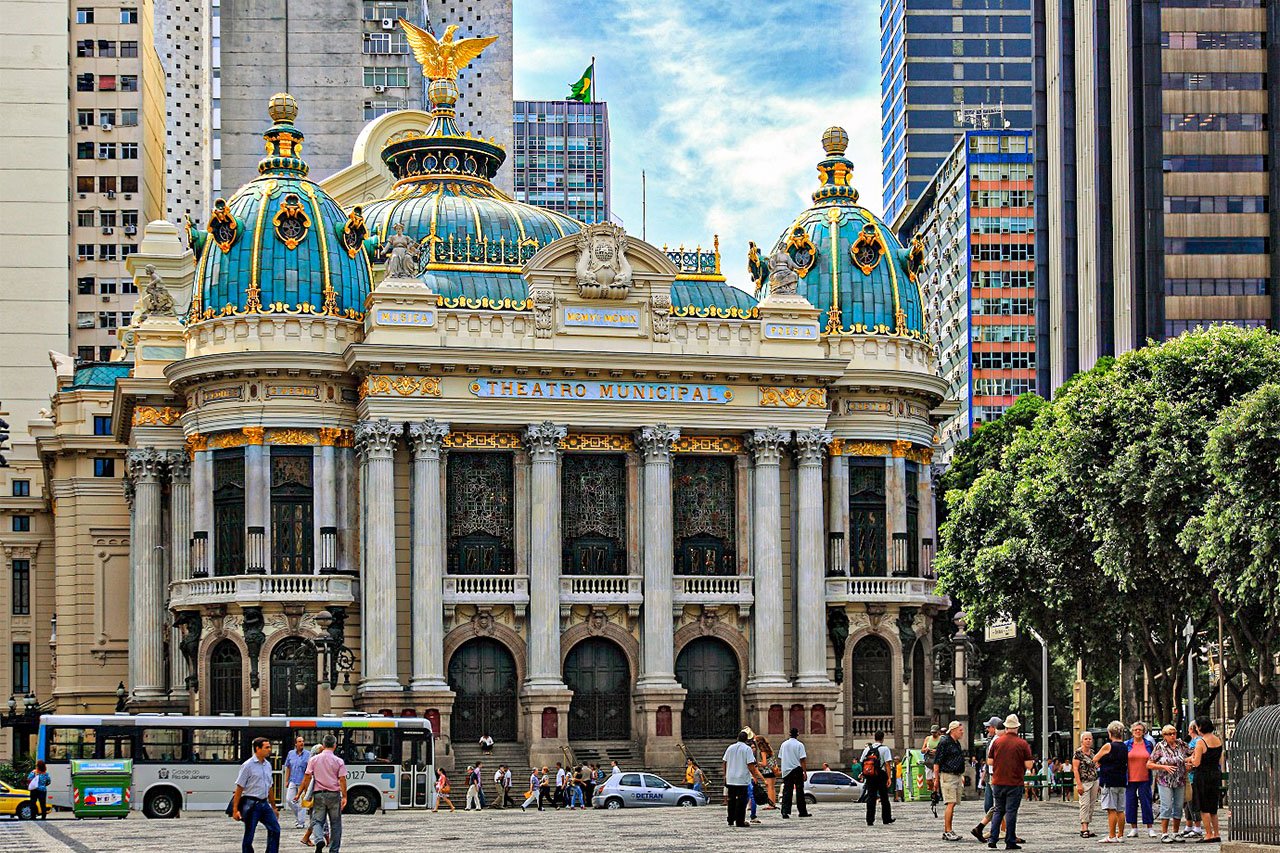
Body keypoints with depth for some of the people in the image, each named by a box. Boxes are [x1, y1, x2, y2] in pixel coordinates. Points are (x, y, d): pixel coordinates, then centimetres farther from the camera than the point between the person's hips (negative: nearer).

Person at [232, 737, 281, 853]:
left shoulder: (267, 765, 12)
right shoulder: (248, 765, -8)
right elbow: (239, 788, -9)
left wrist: (273, 806, 22)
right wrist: (235, 809, -13)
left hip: (264, 803, 6)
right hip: (251, 804, -6)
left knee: (275, 829, -4)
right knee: (249, 836, 0)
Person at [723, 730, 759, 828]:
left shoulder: (730, 748, 8)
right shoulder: (747, 749, -8)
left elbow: (724, 762, 12)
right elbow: (750, 765, -14)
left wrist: (725, 775, 22)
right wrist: (755, 775, -4)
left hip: (730, 779, 5)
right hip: (742, 779, -5)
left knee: (732, 800, 14)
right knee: (741, 801, -3)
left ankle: (731, 820, 17)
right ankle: (740, 821, -6)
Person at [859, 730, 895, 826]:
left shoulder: (867, 749, 7)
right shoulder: (884, 749, -5)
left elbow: (861, 762, 9)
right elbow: (887, 763, -12)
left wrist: (863, 775, 19)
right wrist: (889, 778, -12)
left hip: (869, 777, 3)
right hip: (881, 775, -3)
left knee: (871, 798, 3)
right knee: (884, 798, 9)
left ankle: (870, 820, -3)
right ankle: (886, 819, 16)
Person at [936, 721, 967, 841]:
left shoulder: (957, 743, 18)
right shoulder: (944, 742, -9)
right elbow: (936, 762, -11)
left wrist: (961, 776, 24)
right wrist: (936, 779, -13)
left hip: (956, 776, 9)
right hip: (947, 776, -9)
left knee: (952, 805, 8)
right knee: (950, 804, -13)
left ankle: (946, 832, 11)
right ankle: (948, 831, -13)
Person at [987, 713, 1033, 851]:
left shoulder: (997, 741, 1)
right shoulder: (1022, 744, -6)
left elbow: (989, 761, 6)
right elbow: (1028, 765, -8)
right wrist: (1032, 761, 14)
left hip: (998, 782, 3)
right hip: (1014, 783, -3)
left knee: (998, 811, 13)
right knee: (1011, 812, 1)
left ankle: (993, 839, 5)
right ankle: (1010, 842, 2)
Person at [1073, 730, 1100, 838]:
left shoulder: (1092, 752, 13)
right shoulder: (1078, 753, -7)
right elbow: (1075, 769, -11)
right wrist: (1079, 784, -17)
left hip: (1094, 782, 7)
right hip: (1084, 782, -7)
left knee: (1092, 805, 5)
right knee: (1085, 804, -12)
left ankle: (1085, 829, 8)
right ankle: (1084, 829, -13)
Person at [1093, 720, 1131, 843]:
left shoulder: (1108, 746, -11)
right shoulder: (1125, 747, 9)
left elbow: (1095, 759, -2)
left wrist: (1099, 763, 20)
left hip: (1109, 781, -7)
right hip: (1121, 781, 7)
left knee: (1111, 810, -7)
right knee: (1120, 810, 10)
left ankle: (1112, 836, -8)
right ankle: (1120, 835, 13)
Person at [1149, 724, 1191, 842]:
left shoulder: (1181, 745, 5)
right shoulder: (1160, 747, -3)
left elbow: (1191, 755, 18)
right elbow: (1149, 765, -2)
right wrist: (1164, 767, -13)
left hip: (1180, 782, 4)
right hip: (1165, 782, -4)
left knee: (1178, 807, 6)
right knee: (1166, 806, -9)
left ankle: (1176, 833, 16)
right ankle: (1164, 834, -5)